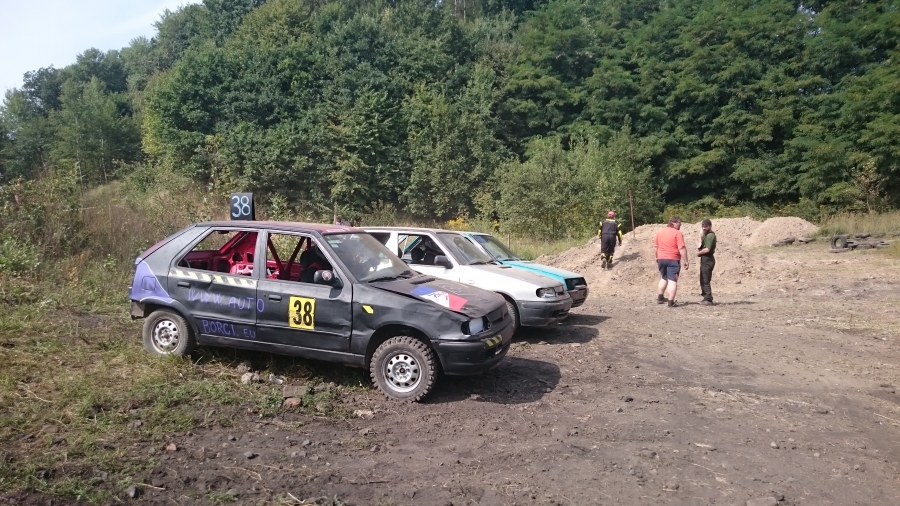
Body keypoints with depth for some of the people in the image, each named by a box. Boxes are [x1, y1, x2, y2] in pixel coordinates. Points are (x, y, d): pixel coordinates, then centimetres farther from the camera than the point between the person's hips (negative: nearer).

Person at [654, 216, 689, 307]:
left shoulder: (659, 232, 9)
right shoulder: (677, 233, -10)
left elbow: (656, 247, 13)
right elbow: (681, 248, -15)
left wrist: (657, 258, 22)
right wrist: (686, 261, -13)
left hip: (661, 259, 6)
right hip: (673, 260, -6)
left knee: (663, 278, 22)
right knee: (672, 280, -4)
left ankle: (660, 298, 27)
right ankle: (671, 302, -7)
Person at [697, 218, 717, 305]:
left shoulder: (711, 235, -15)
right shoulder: (706, 234, 16)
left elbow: (707, 249, -21)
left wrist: (699, 252, -6)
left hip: (708, 260, -10)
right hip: (704, 259, 10)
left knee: (705, 281, -9)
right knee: (703, 280, 16)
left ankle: (708, 300, -8)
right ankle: (706, 298, 23)